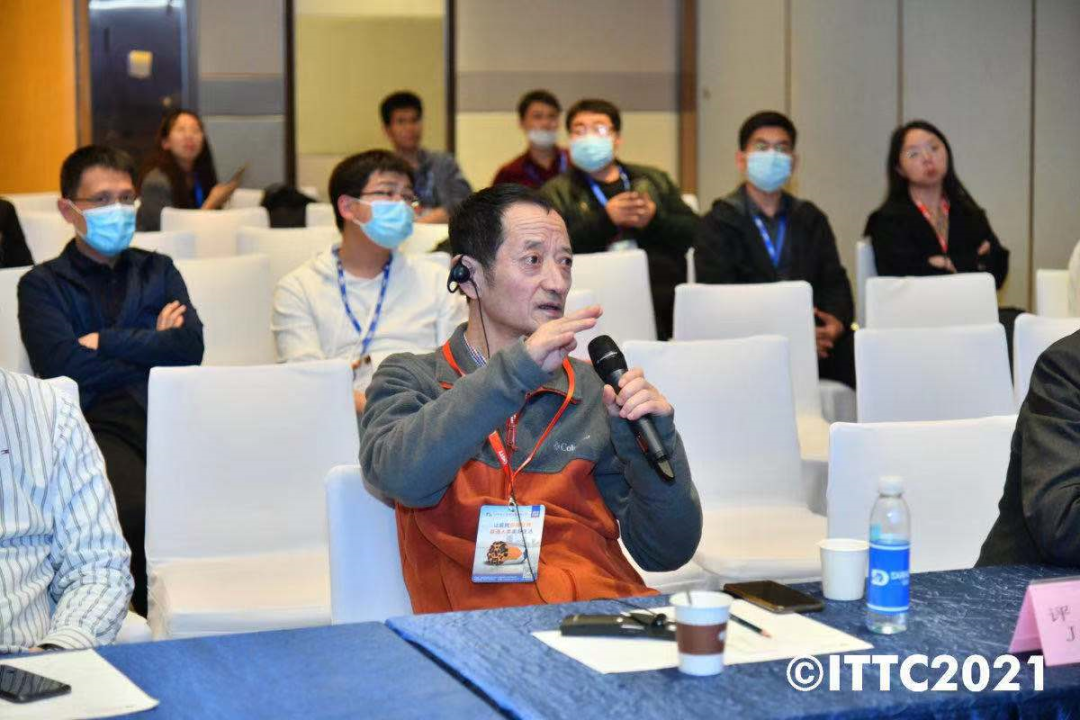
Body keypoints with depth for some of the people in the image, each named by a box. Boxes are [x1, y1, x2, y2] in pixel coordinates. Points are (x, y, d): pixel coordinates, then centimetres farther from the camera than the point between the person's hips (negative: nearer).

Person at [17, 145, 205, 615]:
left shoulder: (157, 271, 26)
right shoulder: (43, 285, 16)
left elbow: (191, 347, 10)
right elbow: (63, 367, -2)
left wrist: (106, 342, 3)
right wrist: (154, 347, 6)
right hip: (97, 423, -2)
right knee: (138, 508, -36)